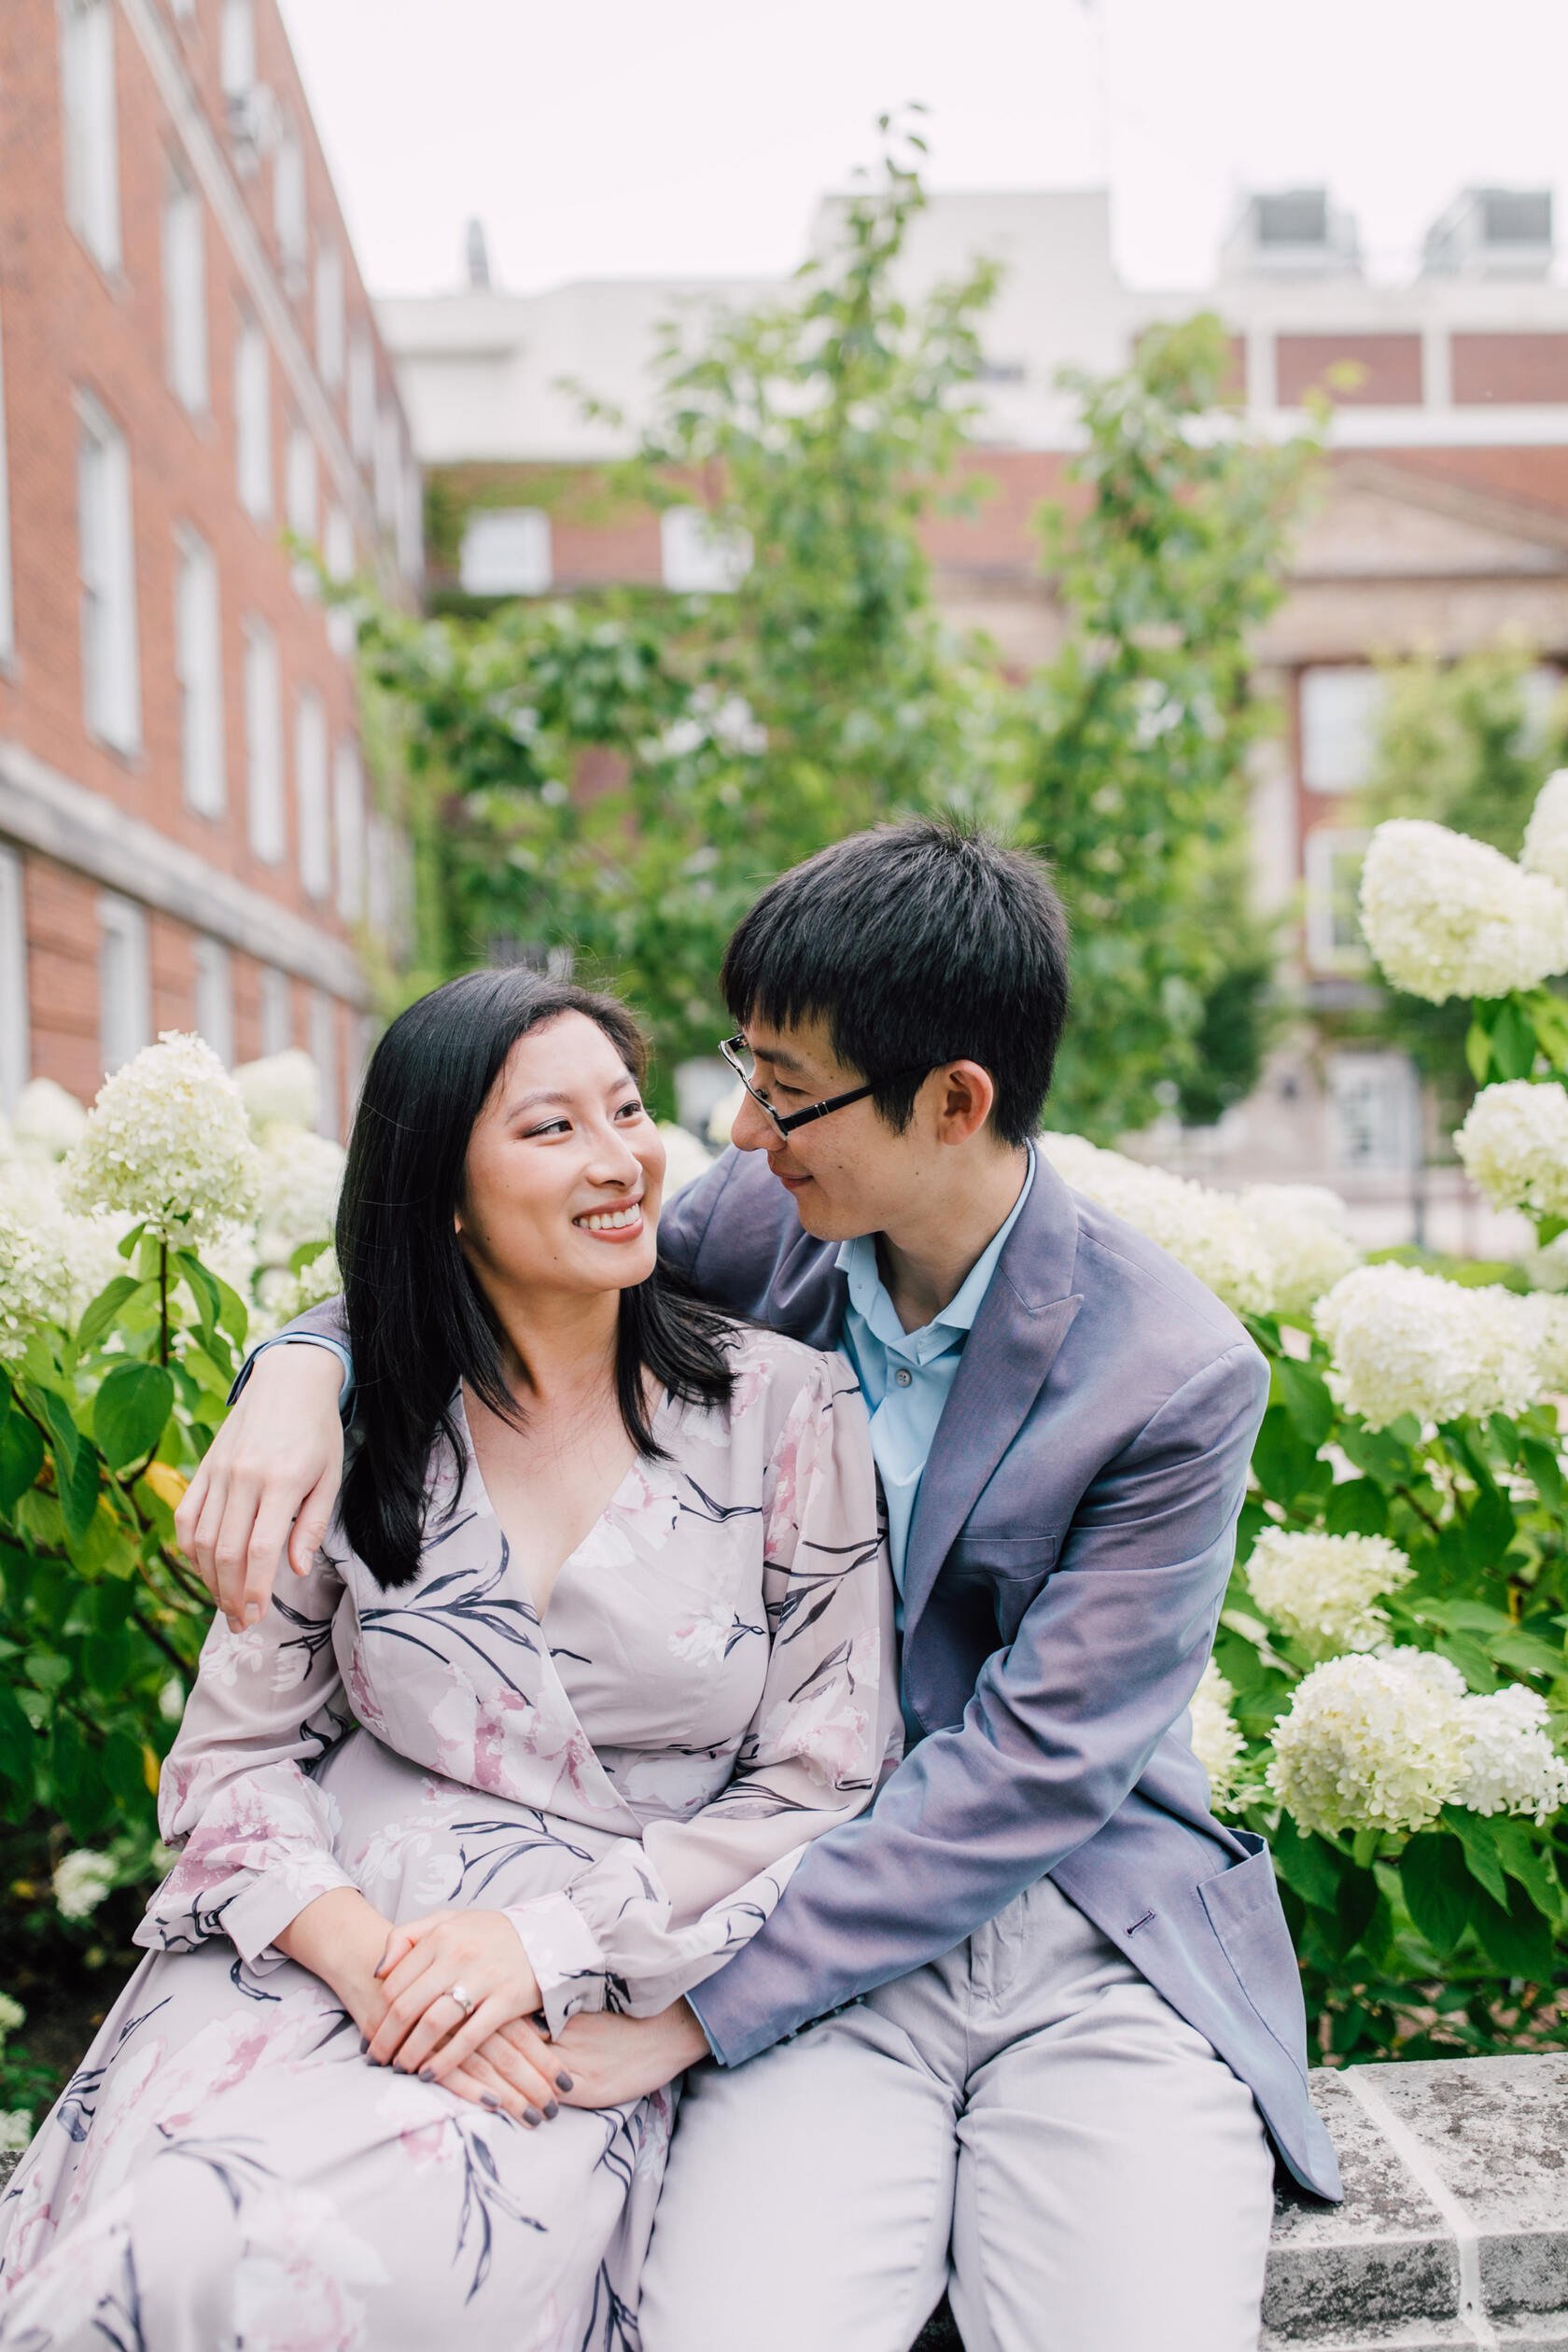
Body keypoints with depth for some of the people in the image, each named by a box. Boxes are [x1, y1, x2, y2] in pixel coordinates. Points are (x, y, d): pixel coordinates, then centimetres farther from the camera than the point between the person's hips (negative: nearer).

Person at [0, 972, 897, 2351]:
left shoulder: (787, 1407, -1)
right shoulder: (357, 1429, 5)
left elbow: (823, 1775, -1)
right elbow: (233, 1752, 5)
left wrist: (550, 1941, -12)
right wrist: (366, 1955, -14)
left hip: (612, 1989, -2)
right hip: (335, 1930, 2)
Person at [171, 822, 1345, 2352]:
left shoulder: (1177, 1377, -13)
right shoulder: (757, 1223, 0)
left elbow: (1032, 1769, -17)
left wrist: (690, 2008, -20)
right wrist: (303, 1365, -9)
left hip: (1096, 1947, -1)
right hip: (833, 1954, 2)